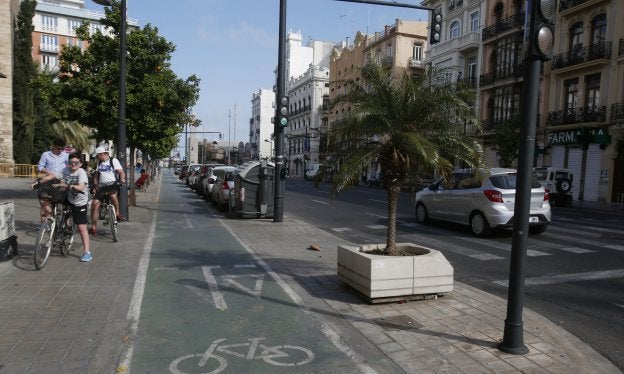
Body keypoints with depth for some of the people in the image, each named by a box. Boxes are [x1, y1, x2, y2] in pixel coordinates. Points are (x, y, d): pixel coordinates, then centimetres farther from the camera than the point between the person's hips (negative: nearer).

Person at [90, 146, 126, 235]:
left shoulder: (113, 160, 0)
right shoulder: (99, 162, 16)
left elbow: (121, 172, -8)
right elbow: (96, 174, 19)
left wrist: (122, 179, -28)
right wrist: (95, 184, 3)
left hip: (112, 184, -5)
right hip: (102, 185, 5)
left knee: (113, 195, -38)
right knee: (94, 204, -6)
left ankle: (117, 214, -15)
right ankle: (94, 227, 4)